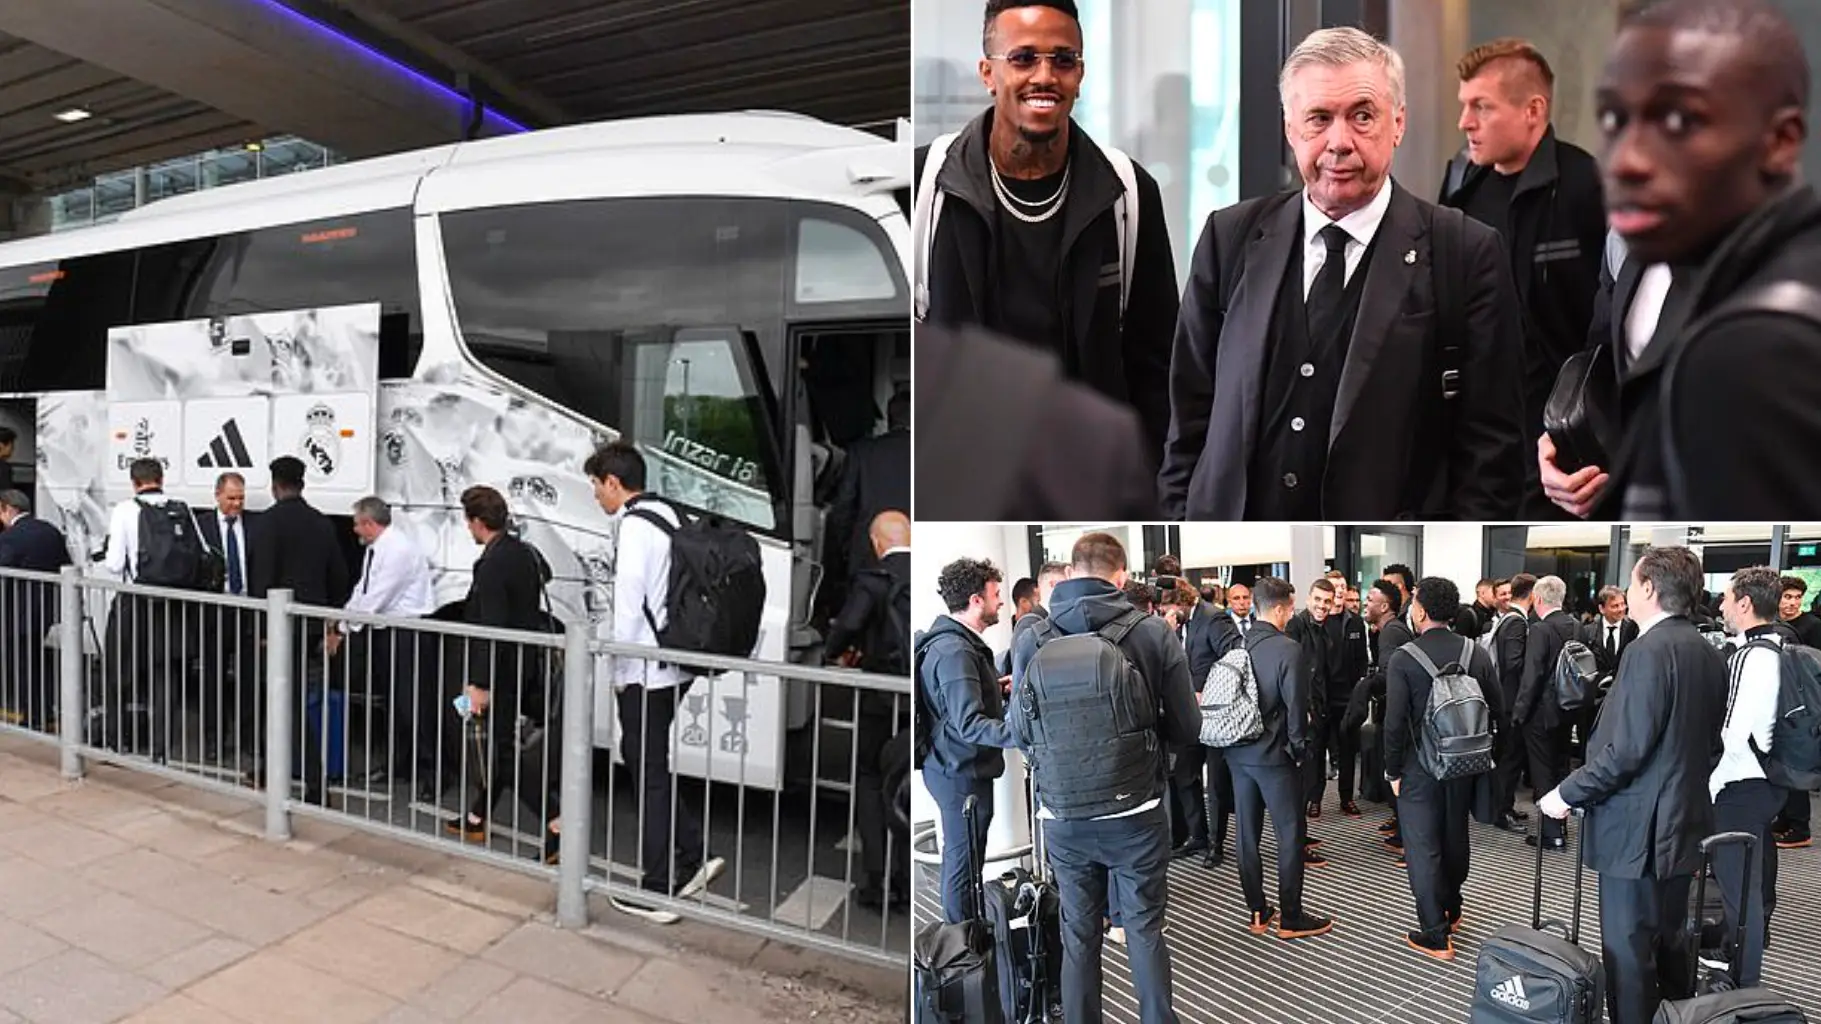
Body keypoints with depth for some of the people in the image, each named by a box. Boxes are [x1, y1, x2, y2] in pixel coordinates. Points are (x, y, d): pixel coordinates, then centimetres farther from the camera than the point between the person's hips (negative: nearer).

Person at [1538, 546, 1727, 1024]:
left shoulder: (1650, 650, -20)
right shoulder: (1708, 653, 7)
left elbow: (1627, 749, -23)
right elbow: (1709, 743, 15)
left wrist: (1567, 793, -13)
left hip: (1637, 830, -9)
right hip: (1684, 825, 9)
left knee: (1628, 953, 2)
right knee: (1669, 942, 22)